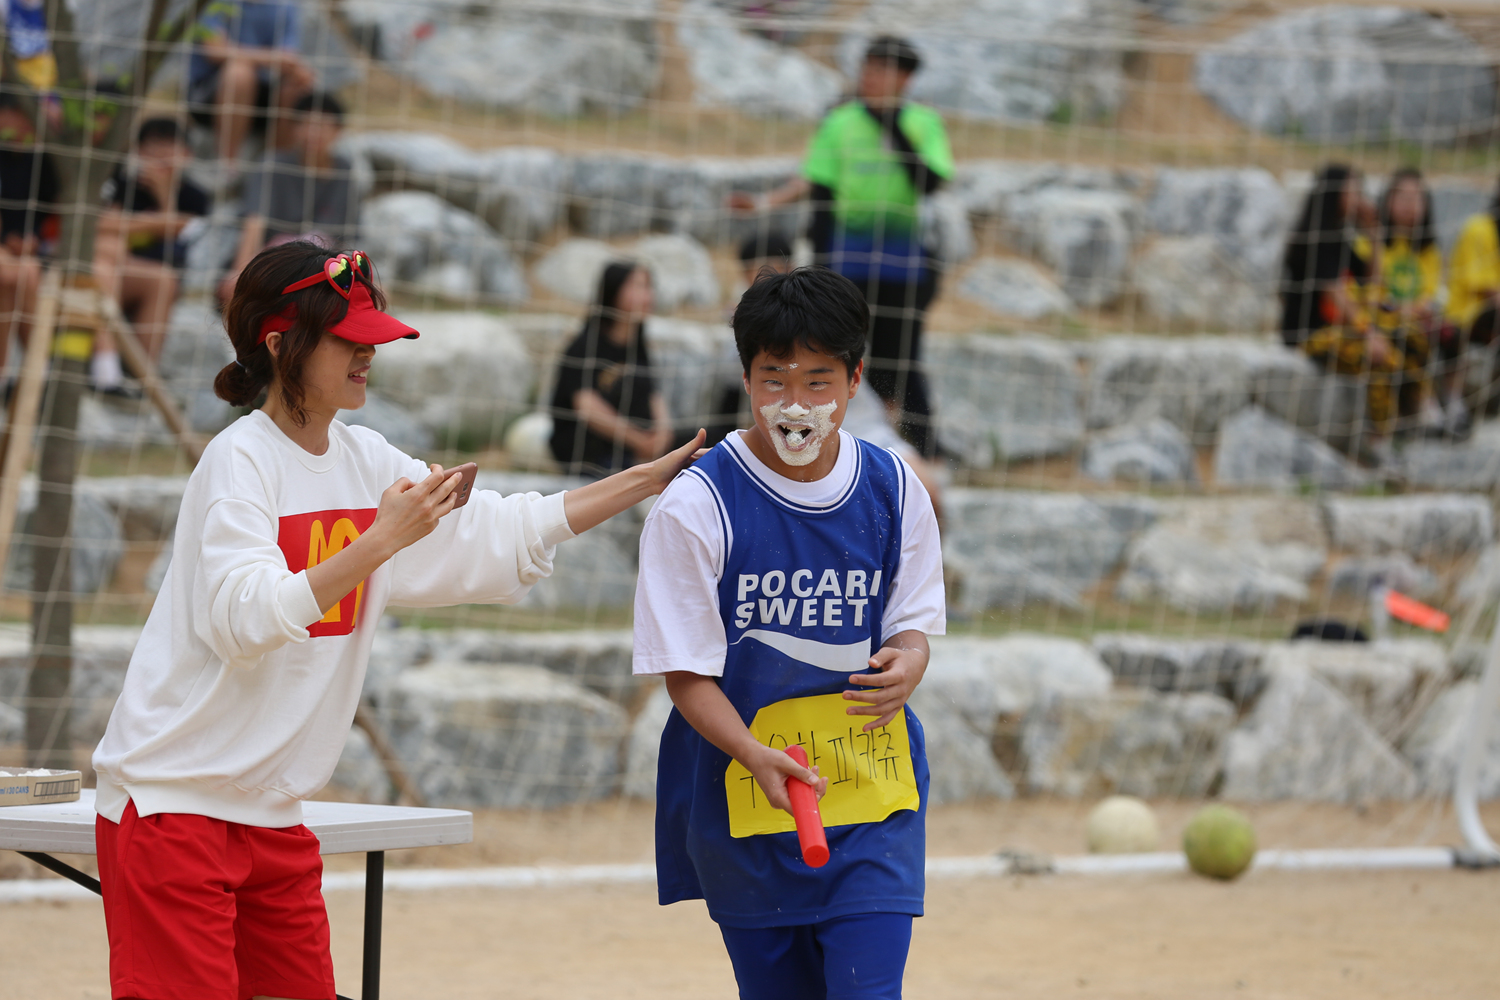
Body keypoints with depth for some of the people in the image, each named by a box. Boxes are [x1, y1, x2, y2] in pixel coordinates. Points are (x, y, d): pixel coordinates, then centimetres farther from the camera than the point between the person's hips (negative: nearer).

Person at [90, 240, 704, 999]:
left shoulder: (366, 463, 10)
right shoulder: (239, 460, -12)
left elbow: (505, 535, 16)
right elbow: (243, 617, -24)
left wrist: (653, 479, 11)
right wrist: (380, 541, -26)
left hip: (271, 809, 8)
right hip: (171, 793, -8)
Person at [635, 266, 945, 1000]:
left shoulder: (893, 490, 0)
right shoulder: (697, 506, -11)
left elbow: (912, 620, 10)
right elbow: (687, 671, -11)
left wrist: (906, 662, -16)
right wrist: (758, 757, -28)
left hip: (872, 799, 1)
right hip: (743, 799, -1)